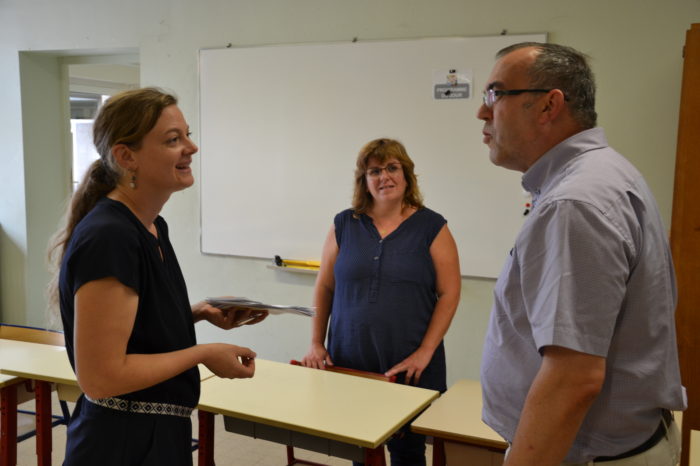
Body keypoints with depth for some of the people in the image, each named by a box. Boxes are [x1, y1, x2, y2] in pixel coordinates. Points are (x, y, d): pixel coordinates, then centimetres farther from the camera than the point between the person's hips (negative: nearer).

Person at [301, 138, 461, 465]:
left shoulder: (432, 227, -2)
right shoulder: (344, 225, 5)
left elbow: (449, 294, -4)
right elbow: (324, 287, 9)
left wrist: (424, 352, -11)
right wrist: (316, 343, 4)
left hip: (408, 368, -2)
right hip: (349, 363, 2)